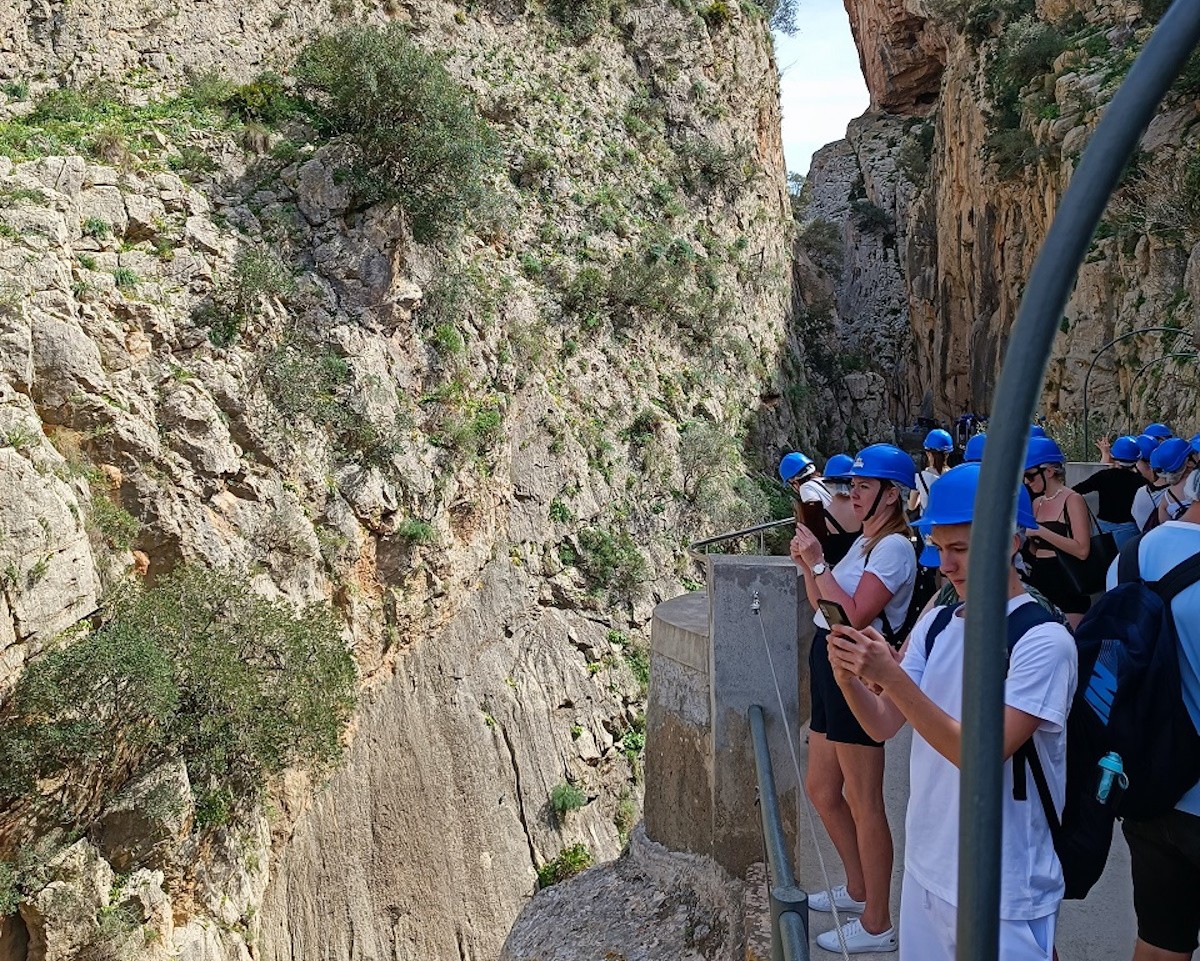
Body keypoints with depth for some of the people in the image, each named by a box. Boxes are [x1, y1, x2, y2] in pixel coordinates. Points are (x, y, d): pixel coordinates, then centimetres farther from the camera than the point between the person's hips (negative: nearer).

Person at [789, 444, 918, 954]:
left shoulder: (894, 547, -15)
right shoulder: (863, 541, 15)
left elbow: (854, 616, -25)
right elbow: (822, 607, 15)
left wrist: (818, 562, -20)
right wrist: (805, 564, 3)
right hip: (829, 670, 10)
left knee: (863, 802, 0)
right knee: (822, 790, 19)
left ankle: (876, 924, 13)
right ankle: (857, 889, 37)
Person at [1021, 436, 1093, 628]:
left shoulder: (1072, 500, -7)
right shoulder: (1038, 502, 15)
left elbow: (1082, 550, -18)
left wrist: (1040, 531, -19)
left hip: (1067, 585, -7)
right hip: (1039, 581, 7)